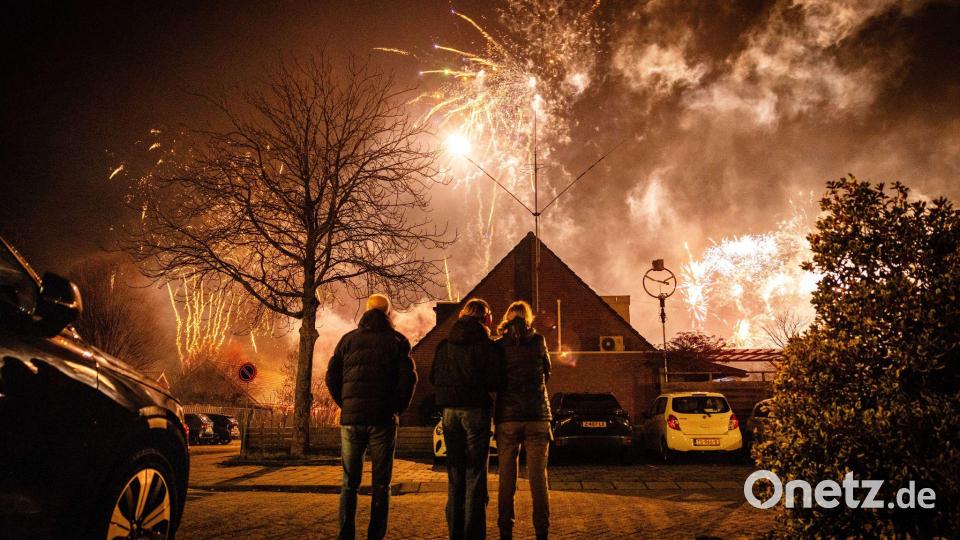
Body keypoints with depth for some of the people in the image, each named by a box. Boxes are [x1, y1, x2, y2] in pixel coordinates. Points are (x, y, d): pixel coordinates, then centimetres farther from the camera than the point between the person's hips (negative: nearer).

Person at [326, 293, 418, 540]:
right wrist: (397, 408, 5)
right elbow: (408, 378, -7)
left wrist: (345, 405, 14)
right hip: (383, 419, -2)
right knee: (380, 484, 5)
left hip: (351, 418, 2)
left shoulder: (348, 339, 11)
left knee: (350, 483, 11)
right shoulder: (396, 340, 3)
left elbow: (332, 377, 5)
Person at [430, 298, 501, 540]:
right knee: (475, 473, 3)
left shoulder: (444, 344, 7)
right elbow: (493, 381, -9)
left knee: (455, 474, 13)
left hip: (450, 411, 4)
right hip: (476, 410, -4)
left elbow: (434, 379, 8)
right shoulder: (487, 345, -7)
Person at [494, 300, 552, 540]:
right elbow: (546, 373, 13)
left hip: (507, 417, 0)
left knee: (506, 478, 7)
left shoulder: (498, 345, 3)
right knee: (538, 477, 4)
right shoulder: (538, 341, 2)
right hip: (537, 415, 0)